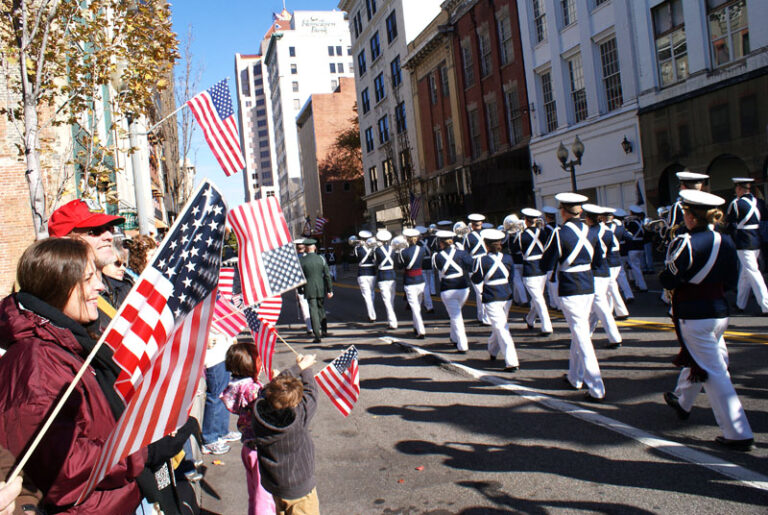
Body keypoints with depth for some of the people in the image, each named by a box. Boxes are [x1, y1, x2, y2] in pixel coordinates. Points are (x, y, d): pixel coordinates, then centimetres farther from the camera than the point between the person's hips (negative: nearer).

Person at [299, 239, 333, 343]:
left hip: (309, 290, -2)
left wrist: (300, 290, 9)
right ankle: (324, 330, 28)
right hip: (321, 289, 2)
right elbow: (327, 275, -2)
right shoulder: (321, 258, -2)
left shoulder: (302, 261, -6)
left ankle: (318, 335, -5)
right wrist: (330, 290, 4)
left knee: (313, 312, -1)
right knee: (321, 309, 20)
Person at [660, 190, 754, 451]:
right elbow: (730, 281, 8)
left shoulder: (684, 243, -18)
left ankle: (738, 434, 0)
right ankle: (682, 402, 49)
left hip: (694, 317, -7)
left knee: (714, 373, -2)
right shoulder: (725, 241, 2)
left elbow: (668, 281, -15)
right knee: (696, 359, 27)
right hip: (720, 311, 7)